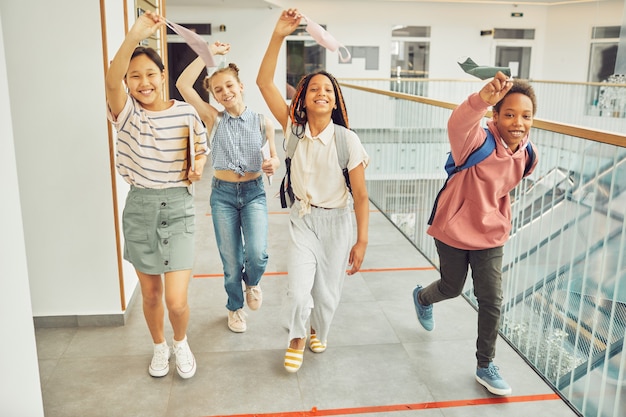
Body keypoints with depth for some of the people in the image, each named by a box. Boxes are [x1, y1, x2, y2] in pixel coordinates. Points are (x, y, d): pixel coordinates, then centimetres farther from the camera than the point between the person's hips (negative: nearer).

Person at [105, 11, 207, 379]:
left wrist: (198, 166, -11)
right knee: (151, 293, 14)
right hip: (140, 208, 1)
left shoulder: (186, 113, -4)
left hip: (177, 207, -1)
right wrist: (135, 36, -41)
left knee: (176, 300, -6)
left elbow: (201, 150, 12)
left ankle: (181, 343, 27)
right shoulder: (127, 114, -6)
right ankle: (160, 347, 41)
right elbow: (112, 80, -27)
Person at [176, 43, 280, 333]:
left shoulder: (262, 122, -1)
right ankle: (235, 307, 35)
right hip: (223, 194, 1)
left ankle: (252, 282, 20)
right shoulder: (214, 119, -2)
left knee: (257, 254, -17)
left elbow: (274, 156, 9)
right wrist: (210, 52, -12)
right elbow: (183, 85, -12)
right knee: (231, 261, 8)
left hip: (254, 192, 0)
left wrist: (273, 164, -15)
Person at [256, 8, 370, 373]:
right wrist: (279, 35, -25)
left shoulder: (347, 140, -15)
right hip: (302, 219, 1)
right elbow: (264, 83, -16)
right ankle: (298, 339, 26)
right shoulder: (295, 129, -9)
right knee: (298, 290, -7)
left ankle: (319, 333, 47)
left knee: (327, 290, 13)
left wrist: (361, 241, -10)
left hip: (336, 222, -1)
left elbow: (360, 195, -11)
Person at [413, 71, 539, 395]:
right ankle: (422, 298, 56)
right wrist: (482, 100, -71)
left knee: (491, 300, 4)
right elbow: (458, 124, -52)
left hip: (491, 235, 4)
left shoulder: (528, 156, -7)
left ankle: (485, 366, 24)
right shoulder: (479, 141, -26)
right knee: (451, 288, 18)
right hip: (453, 230, -4)